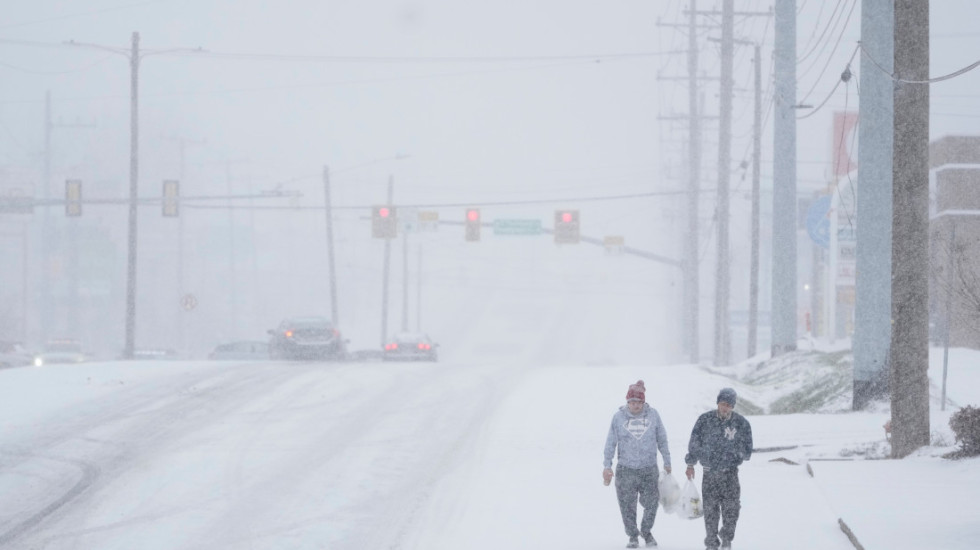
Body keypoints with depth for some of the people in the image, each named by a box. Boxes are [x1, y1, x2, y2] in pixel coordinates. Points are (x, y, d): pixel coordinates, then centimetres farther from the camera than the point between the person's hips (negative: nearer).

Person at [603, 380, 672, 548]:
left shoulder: (652, 415, 0)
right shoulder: (619, 416, -2)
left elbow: (662, 440, 9)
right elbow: (611, 443, 3)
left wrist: (667, 462, 13)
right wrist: (607, 466, -1)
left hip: (649, 469, 1)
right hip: (626, 469, 0)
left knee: (651, 503, 2)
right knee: (627, 505, 1)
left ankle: (646, 531, 26)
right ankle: (633, 536, 16)